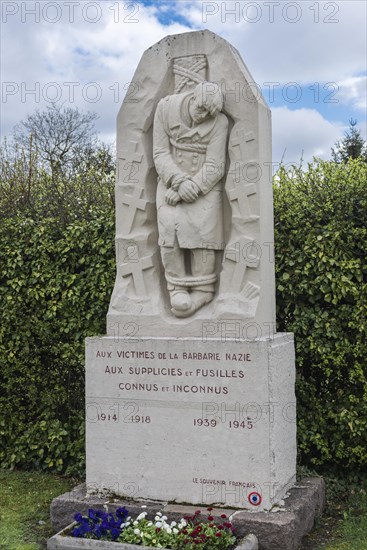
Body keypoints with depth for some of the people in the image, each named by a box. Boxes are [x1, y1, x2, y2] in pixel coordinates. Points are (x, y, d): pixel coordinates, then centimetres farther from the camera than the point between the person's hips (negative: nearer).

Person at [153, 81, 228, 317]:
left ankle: (203, 290, -13)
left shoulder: (219, 122, -13)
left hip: (205, 185, -1)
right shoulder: (166, 107, -8)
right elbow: (161, 154, -8)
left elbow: (214, 168, -16)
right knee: (171, 226, -23)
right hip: (173, 181, 2)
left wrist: (185, 192, -25)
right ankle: (178, 289, -15)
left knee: (201, 227, -24)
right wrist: (180, 183, -23)